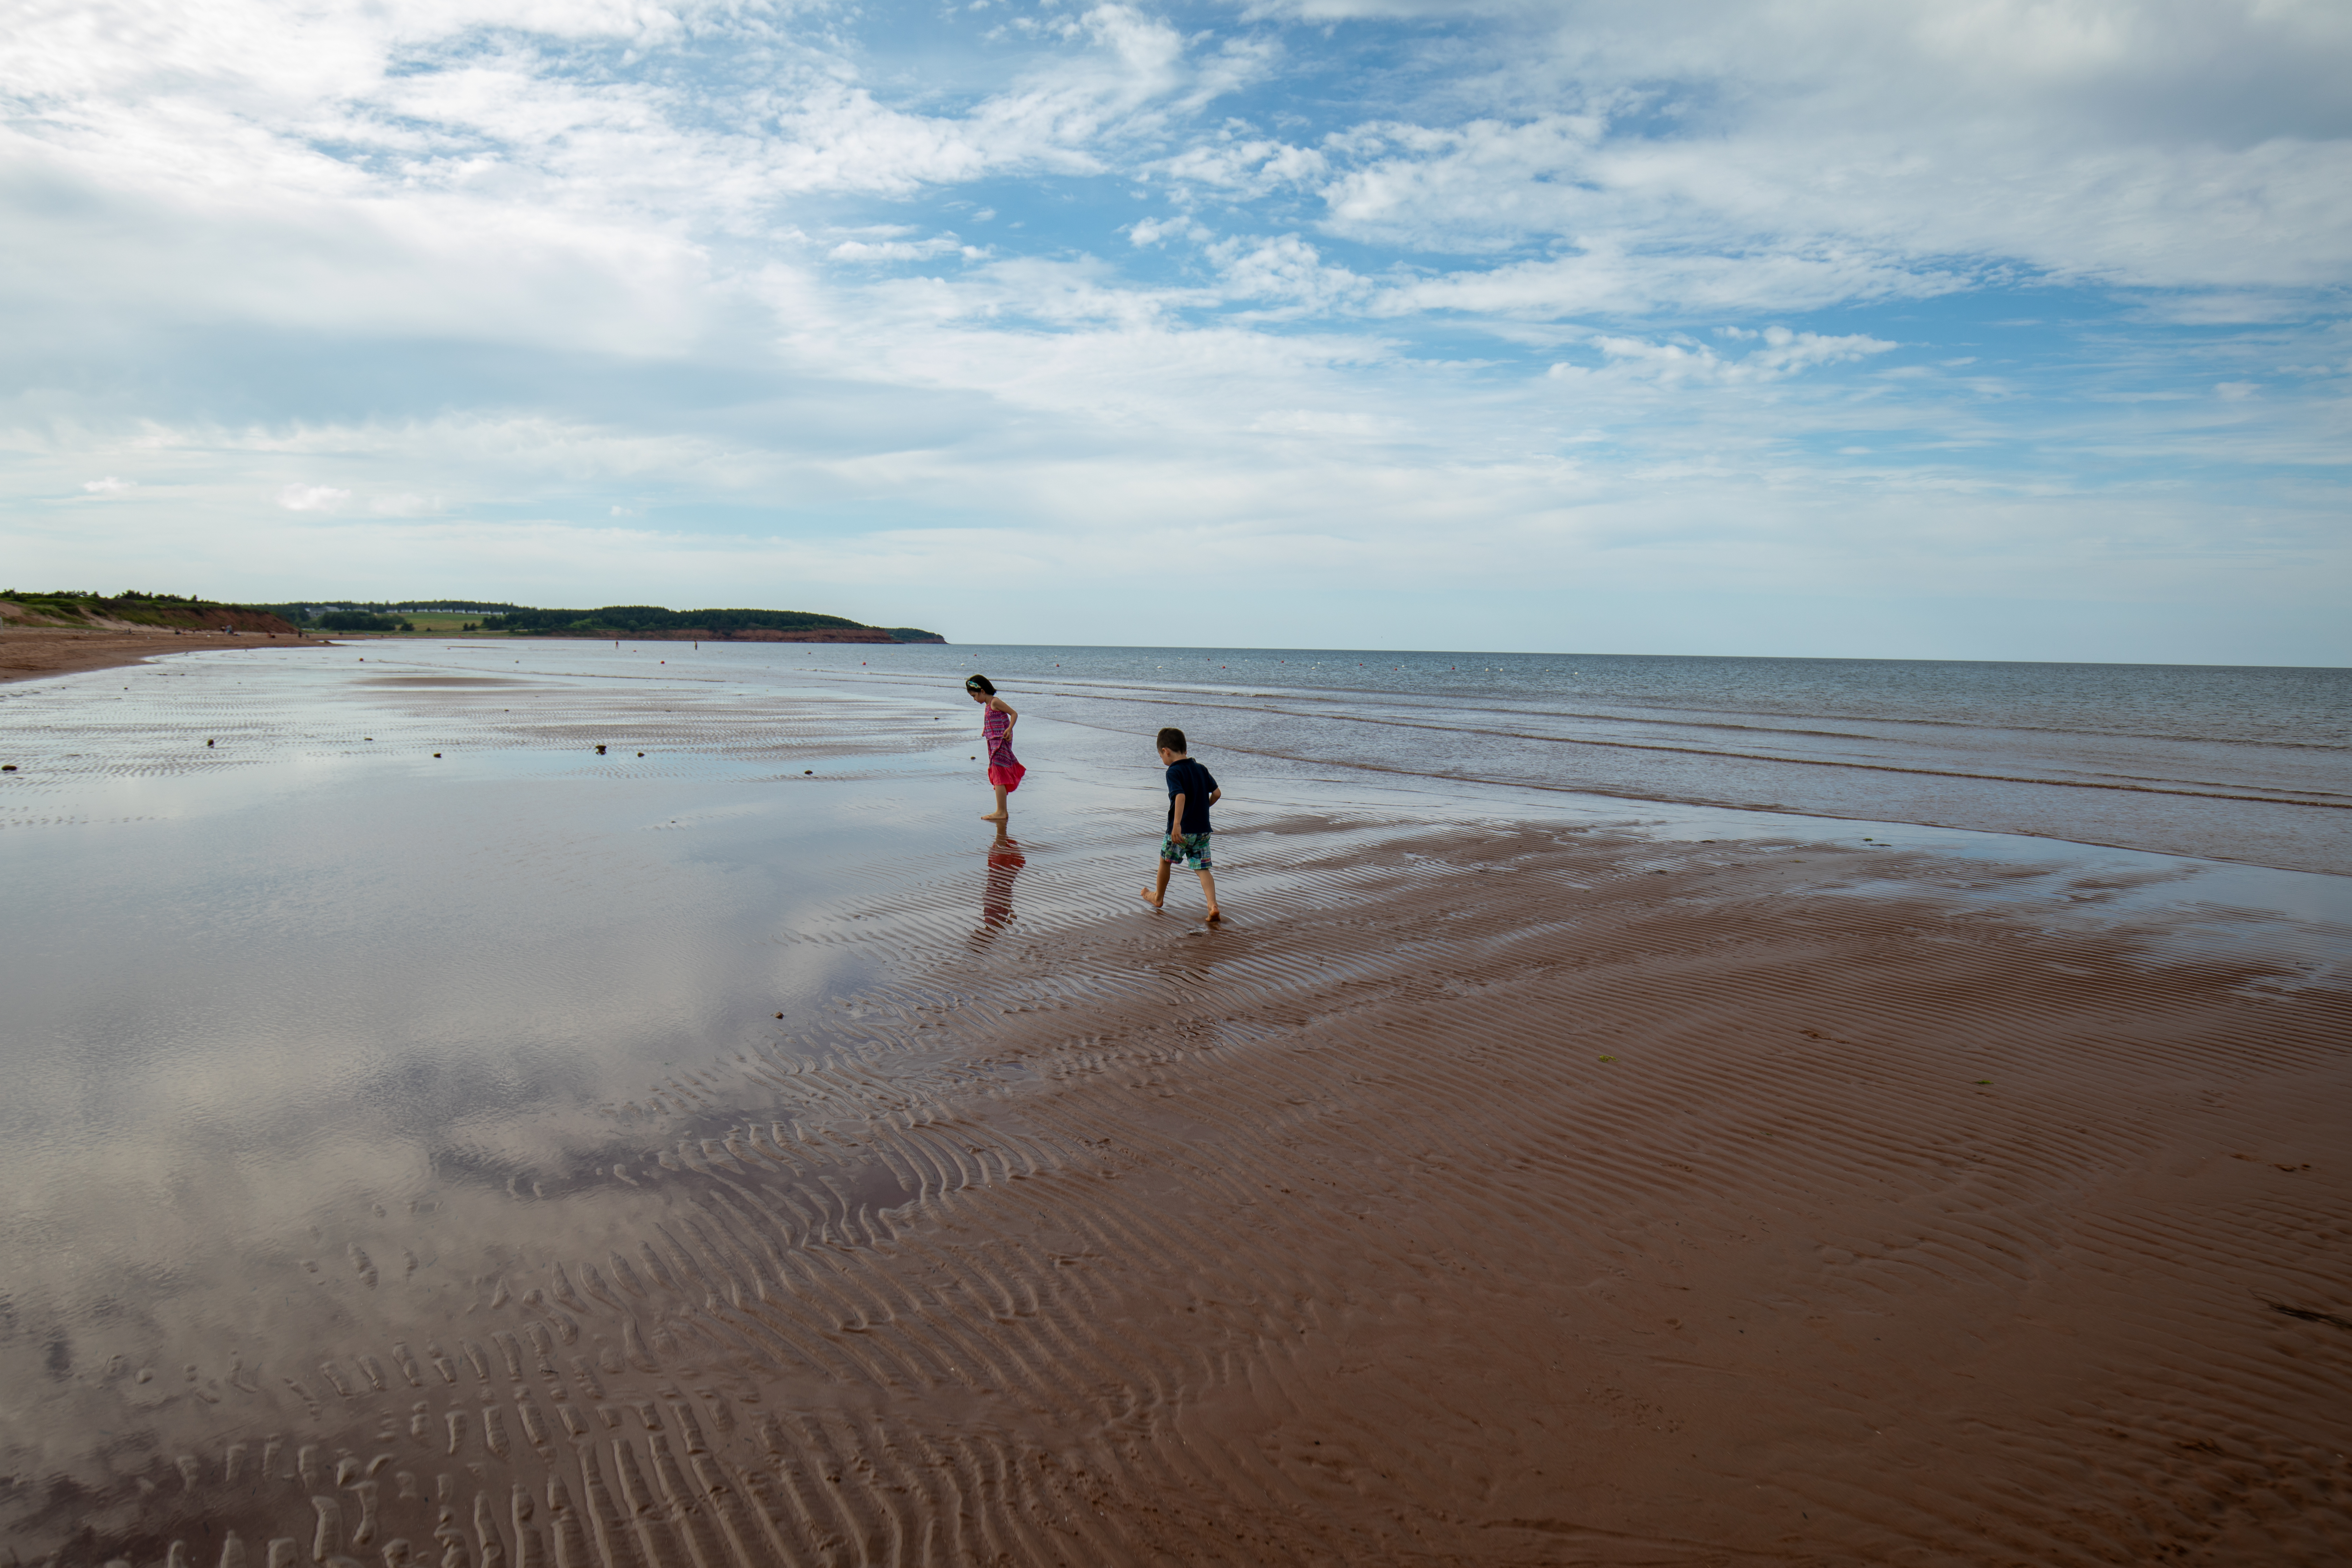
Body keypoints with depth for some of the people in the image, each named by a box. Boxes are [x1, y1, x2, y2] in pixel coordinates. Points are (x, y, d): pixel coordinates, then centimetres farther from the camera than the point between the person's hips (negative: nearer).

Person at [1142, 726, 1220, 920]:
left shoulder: (1174, 772, -13)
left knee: (1166, 861, 19)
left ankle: (1158, 897, 38)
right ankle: (1213, 905, -13)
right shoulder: (1201, 769, 7)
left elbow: (1180, 796, -27)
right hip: (1203, 828, 5)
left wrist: (1177, 824, -33)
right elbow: (1217, 793, 9)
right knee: (1202, 868, 5)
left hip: (1181, 830, -5)